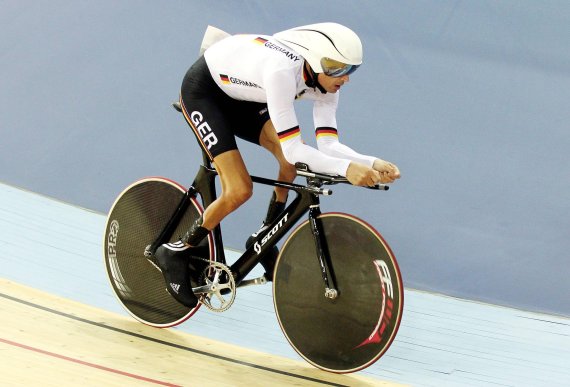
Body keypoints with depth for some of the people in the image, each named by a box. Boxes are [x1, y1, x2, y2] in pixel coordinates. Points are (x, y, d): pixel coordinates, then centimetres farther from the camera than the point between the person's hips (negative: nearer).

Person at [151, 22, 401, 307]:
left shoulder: (325, 80, -16)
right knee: (240, 190, -18)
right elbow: (292, 148, -40)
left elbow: (328, 144, -19)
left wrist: (372, 163, -34)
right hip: (202, 89, -8)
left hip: (238, 97, 8)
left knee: (292, 160, -12)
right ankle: (176, 253, 2)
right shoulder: (282, 70, -40)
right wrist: (346, 168, -50)